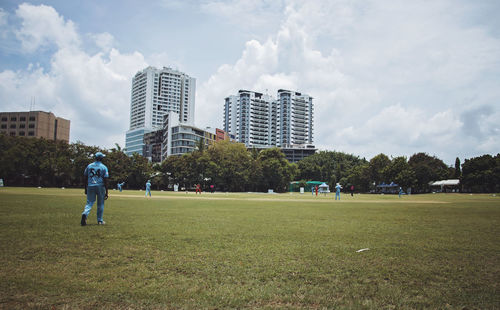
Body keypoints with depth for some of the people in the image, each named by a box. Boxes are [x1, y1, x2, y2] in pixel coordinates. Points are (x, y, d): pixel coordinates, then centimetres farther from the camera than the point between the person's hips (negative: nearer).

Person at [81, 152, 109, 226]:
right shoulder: (104, 167, -3)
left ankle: (85, 214, -23)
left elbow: (85, 178, 9)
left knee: (89, 202, 5)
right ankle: (100, 220, 15)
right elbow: (105, 180, -7)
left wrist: (86, 189, 17)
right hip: (100, 187, -2)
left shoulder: (89, 166, 7)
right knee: (100, 204, 10)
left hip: (90, 186, 2)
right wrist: (106, 192, -5)